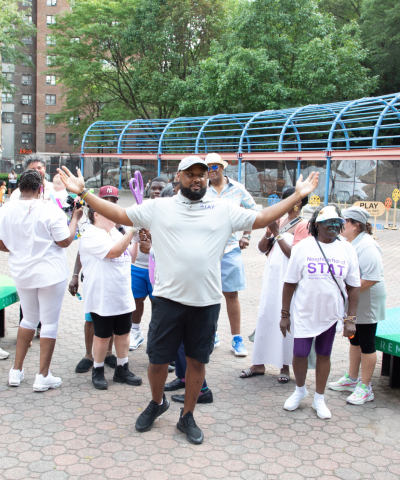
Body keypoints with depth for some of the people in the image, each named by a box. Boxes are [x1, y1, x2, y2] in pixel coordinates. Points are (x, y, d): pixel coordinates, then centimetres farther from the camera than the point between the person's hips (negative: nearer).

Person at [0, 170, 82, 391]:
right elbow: (64, 241, -12)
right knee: (49, 323, 5)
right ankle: (43, 377, 10)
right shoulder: (50, 209, -16)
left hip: (21, 273, 5)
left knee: (28, 319, 22)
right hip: (50, 274, -5)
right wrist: (75, 218, 0)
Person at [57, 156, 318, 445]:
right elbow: (119, 215, 3)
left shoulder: (224, 210, 6)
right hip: (168, 299, -1)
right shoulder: (158, 208, 3)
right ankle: (158, 402, 39)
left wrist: (297, 196, 1)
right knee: (158, 359, 8)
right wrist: (83, 193, -4)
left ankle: (187, 416, 32)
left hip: (207, 302, 1)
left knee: (197, 360, 12)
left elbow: (262, 219, 6)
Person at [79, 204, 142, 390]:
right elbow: (114, 252, -26)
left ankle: (122, 369, 26)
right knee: (103, 336, 4)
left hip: (123, 296, 8)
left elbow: (129, 258, 18)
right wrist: (131, 231, -23)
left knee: (123, 333, 13)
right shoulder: (91, 235, -14)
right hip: (102, 298, -7)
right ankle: (97, 371, 21)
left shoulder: (116, 233, 13)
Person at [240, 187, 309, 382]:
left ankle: (285, 366, 12)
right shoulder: (278, 221, 11)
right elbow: (261, 249, 8)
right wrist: (269, 232, -9)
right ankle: (259, 364, 14)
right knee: (265, 317, 6)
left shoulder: (302, 225, -6)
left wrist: (277, 233, -18)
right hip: (270, 276, 6)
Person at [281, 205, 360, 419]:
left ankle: (319, 399, 29)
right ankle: (300, 390, 30)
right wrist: (285, 314, -4)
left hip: (331, 313, 1)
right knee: (300, 353, 2)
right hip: (304, 313, -1)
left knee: (324, 355, 12)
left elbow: (353, 287, 1)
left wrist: (350, 319, -3)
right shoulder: (303, 246, -7)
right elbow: (290, 283, -4)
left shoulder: (347, 250, -2)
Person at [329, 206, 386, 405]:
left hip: (366, 304, -9)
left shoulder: (367, 247, -22)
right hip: (353, 303, 9)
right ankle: (352, 379, 34)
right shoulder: (350, 243, 8)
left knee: (366, 344, 2)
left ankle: (365, 388, 14)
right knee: (355, 340, 19)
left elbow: (371, 279, -28)